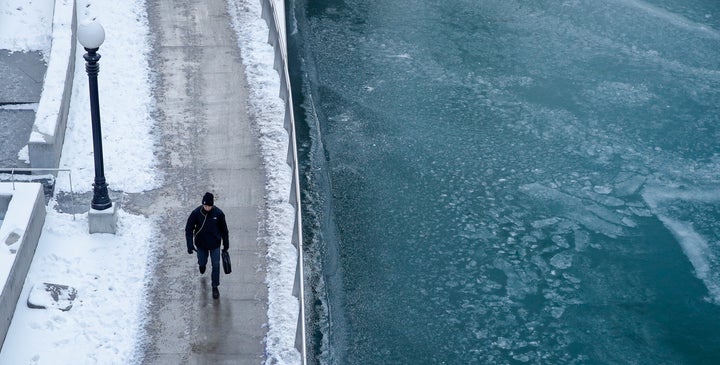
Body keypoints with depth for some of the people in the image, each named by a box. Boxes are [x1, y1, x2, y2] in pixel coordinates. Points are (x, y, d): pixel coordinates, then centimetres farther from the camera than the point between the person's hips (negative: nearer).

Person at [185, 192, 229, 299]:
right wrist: (190, 244, -18)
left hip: (215, 244, 0)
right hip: (201, 244, 1)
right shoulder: (196, 213, -20)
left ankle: (215, 287, 19)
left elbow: (224, 229, -3)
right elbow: (189, 229, -10)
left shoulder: (218, 213, -18)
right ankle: (202, 264, 55)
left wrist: (226, 244, 5)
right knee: (202, 262, 17)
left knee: (215, 266, 2)